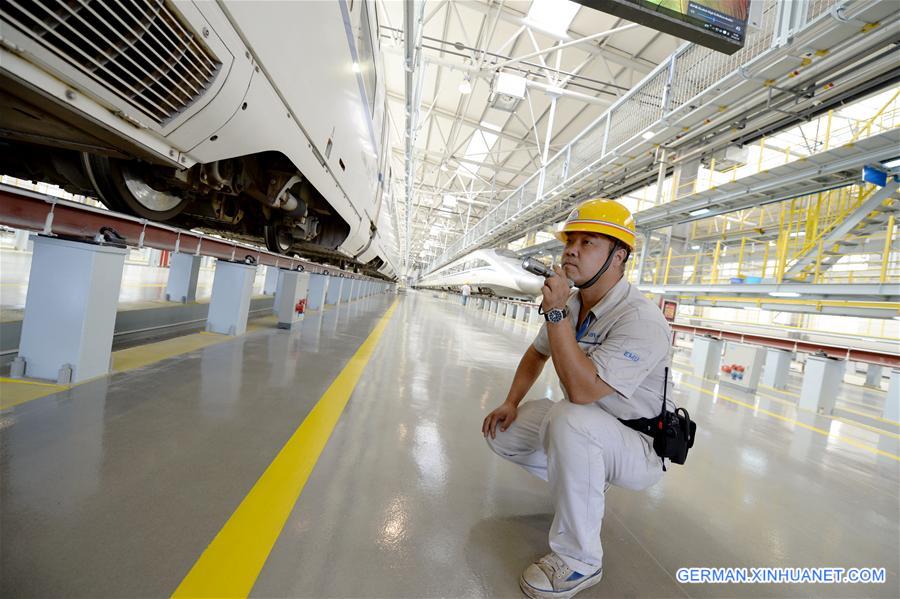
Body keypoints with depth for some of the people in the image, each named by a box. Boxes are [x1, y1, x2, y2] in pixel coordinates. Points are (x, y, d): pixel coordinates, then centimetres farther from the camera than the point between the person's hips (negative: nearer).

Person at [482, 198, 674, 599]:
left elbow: (581, 391, -37)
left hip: (640, 450, -7)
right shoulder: (570, 303, -3)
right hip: (581, 430, 8)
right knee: (500, 430, -1)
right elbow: (536, 354, 11)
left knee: (570, 418, -38)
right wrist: (511, 403, 0)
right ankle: (581, 484, 19)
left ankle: (579, 561, -15)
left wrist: (556, 313, -34)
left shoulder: (641, 320, -28)